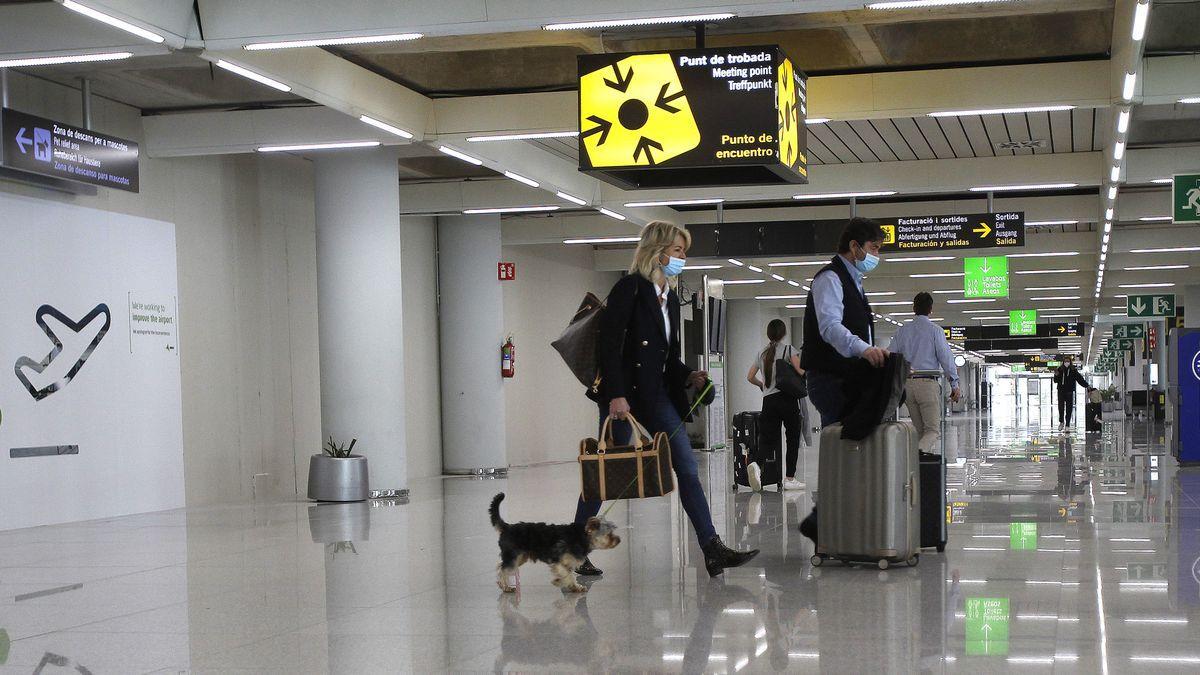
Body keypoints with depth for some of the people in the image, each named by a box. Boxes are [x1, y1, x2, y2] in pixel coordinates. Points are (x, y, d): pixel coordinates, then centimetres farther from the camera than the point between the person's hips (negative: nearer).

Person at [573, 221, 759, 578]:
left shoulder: (670, 296, 15)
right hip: (625, 394, -8)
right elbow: (608, 343, -16)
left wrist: (687, 376, 3)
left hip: (658, 395, 8)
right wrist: (615, 395, -22)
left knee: (687, 468, 0)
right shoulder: (630, 288, -9)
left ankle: (713, 549, -1)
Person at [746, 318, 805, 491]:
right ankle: (789, 479, 4)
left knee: (767, 439, 0)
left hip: (768, 401, 4)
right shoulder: (788, 349, -2)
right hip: (787, 398, -4)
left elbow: (750, 377, 14)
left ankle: (756, 464, -29)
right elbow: (801, 372, -13)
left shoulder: (761, 353, 12)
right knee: (793, 438, 6)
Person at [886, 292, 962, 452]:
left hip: (907, 383, 5)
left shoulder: (902, 330, 10)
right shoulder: (935, 330, -2)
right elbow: (946, 357, -5)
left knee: (919, 429, 15)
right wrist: (955, 385, 0)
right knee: (933, 430, -8)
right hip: (928, 383, -5)